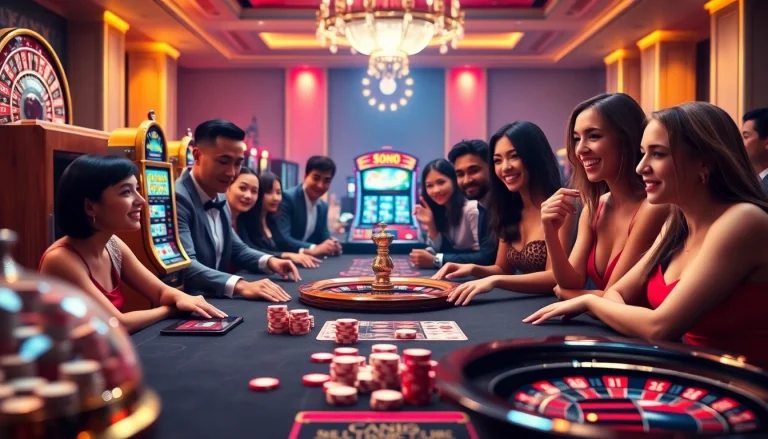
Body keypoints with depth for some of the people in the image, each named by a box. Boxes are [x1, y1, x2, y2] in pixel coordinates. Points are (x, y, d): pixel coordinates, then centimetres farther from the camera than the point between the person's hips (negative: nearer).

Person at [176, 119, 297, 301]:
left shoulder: (219, 200, 11)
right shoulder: (177, 198, -18)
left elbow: (235, 248, 22)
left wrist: (269, 260, 3)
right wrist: (239, 285, -40)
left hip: (214, 299, 8)